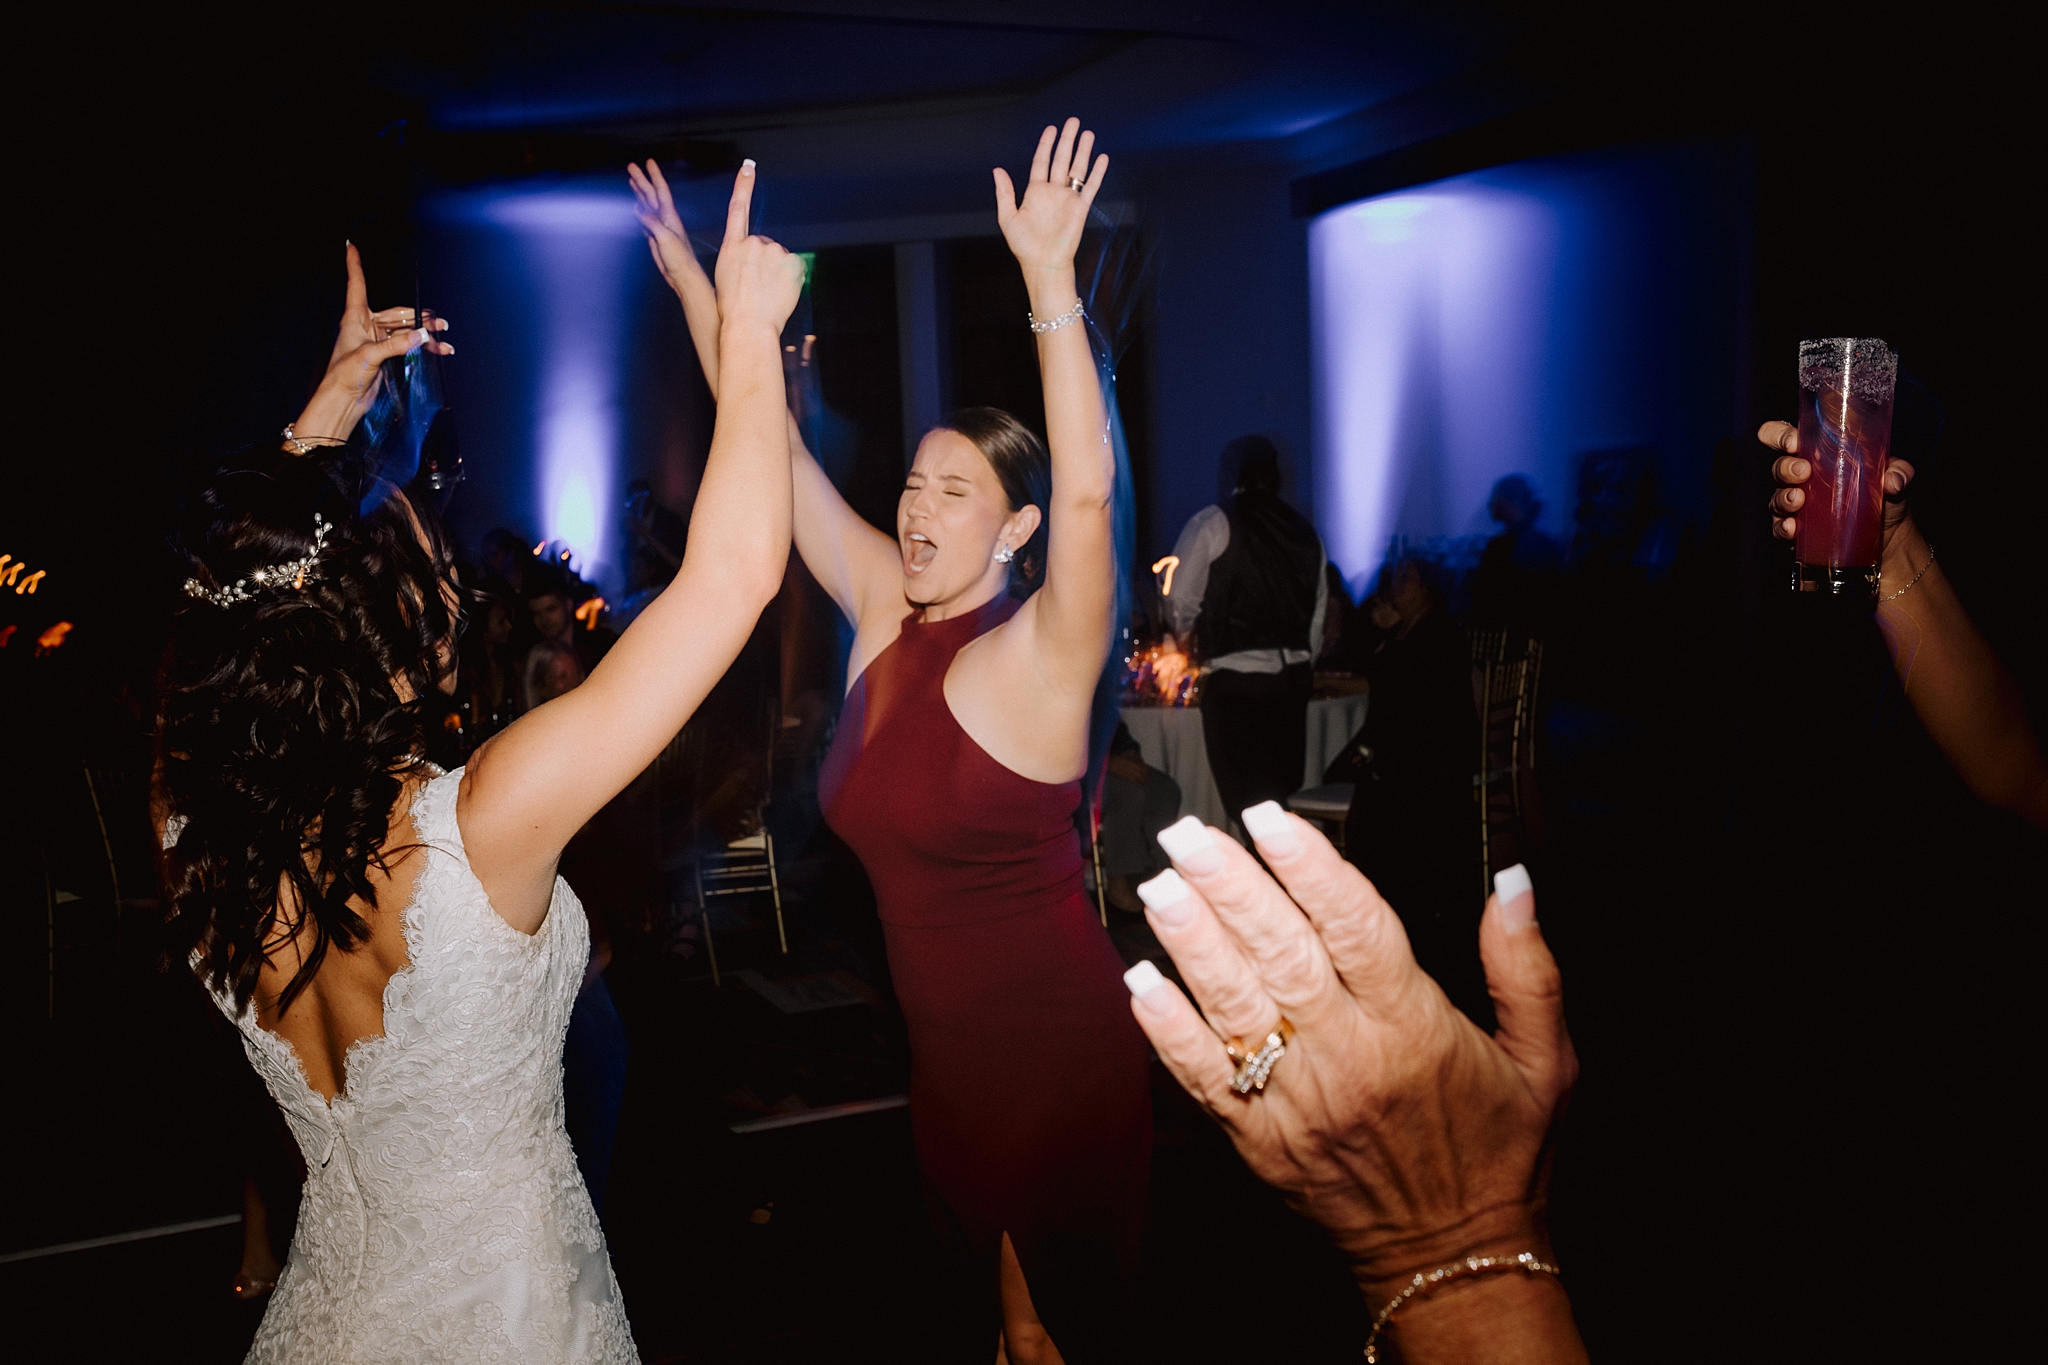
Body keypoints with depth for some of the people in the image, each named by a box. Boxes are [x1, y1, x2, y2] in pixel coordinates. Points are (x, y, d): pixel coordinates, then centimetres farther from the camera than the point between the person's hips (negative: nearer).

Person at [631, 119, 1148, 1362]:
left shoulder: (1042, 652, -17)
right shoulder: (885, 609, -1)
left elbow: (1089, 488, -35)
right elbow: (773, 449, 2)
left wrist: (1051, 280, -42)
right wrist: (694, 281, 1)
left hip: (1060, 1049, -6)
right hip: (943, 1047, 6)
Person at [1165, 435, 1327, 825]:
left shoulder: (1210, 524, -4)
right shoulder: (1303, 530, 11)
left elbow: (1181, 601, -6)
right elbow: (1319, 605, 13)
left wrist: (1187, 634, 14)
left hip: (1235, 679, -5)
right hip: (1293, 677, 5)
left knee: (1246, 795, 0)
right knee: (1284, 790, 13)